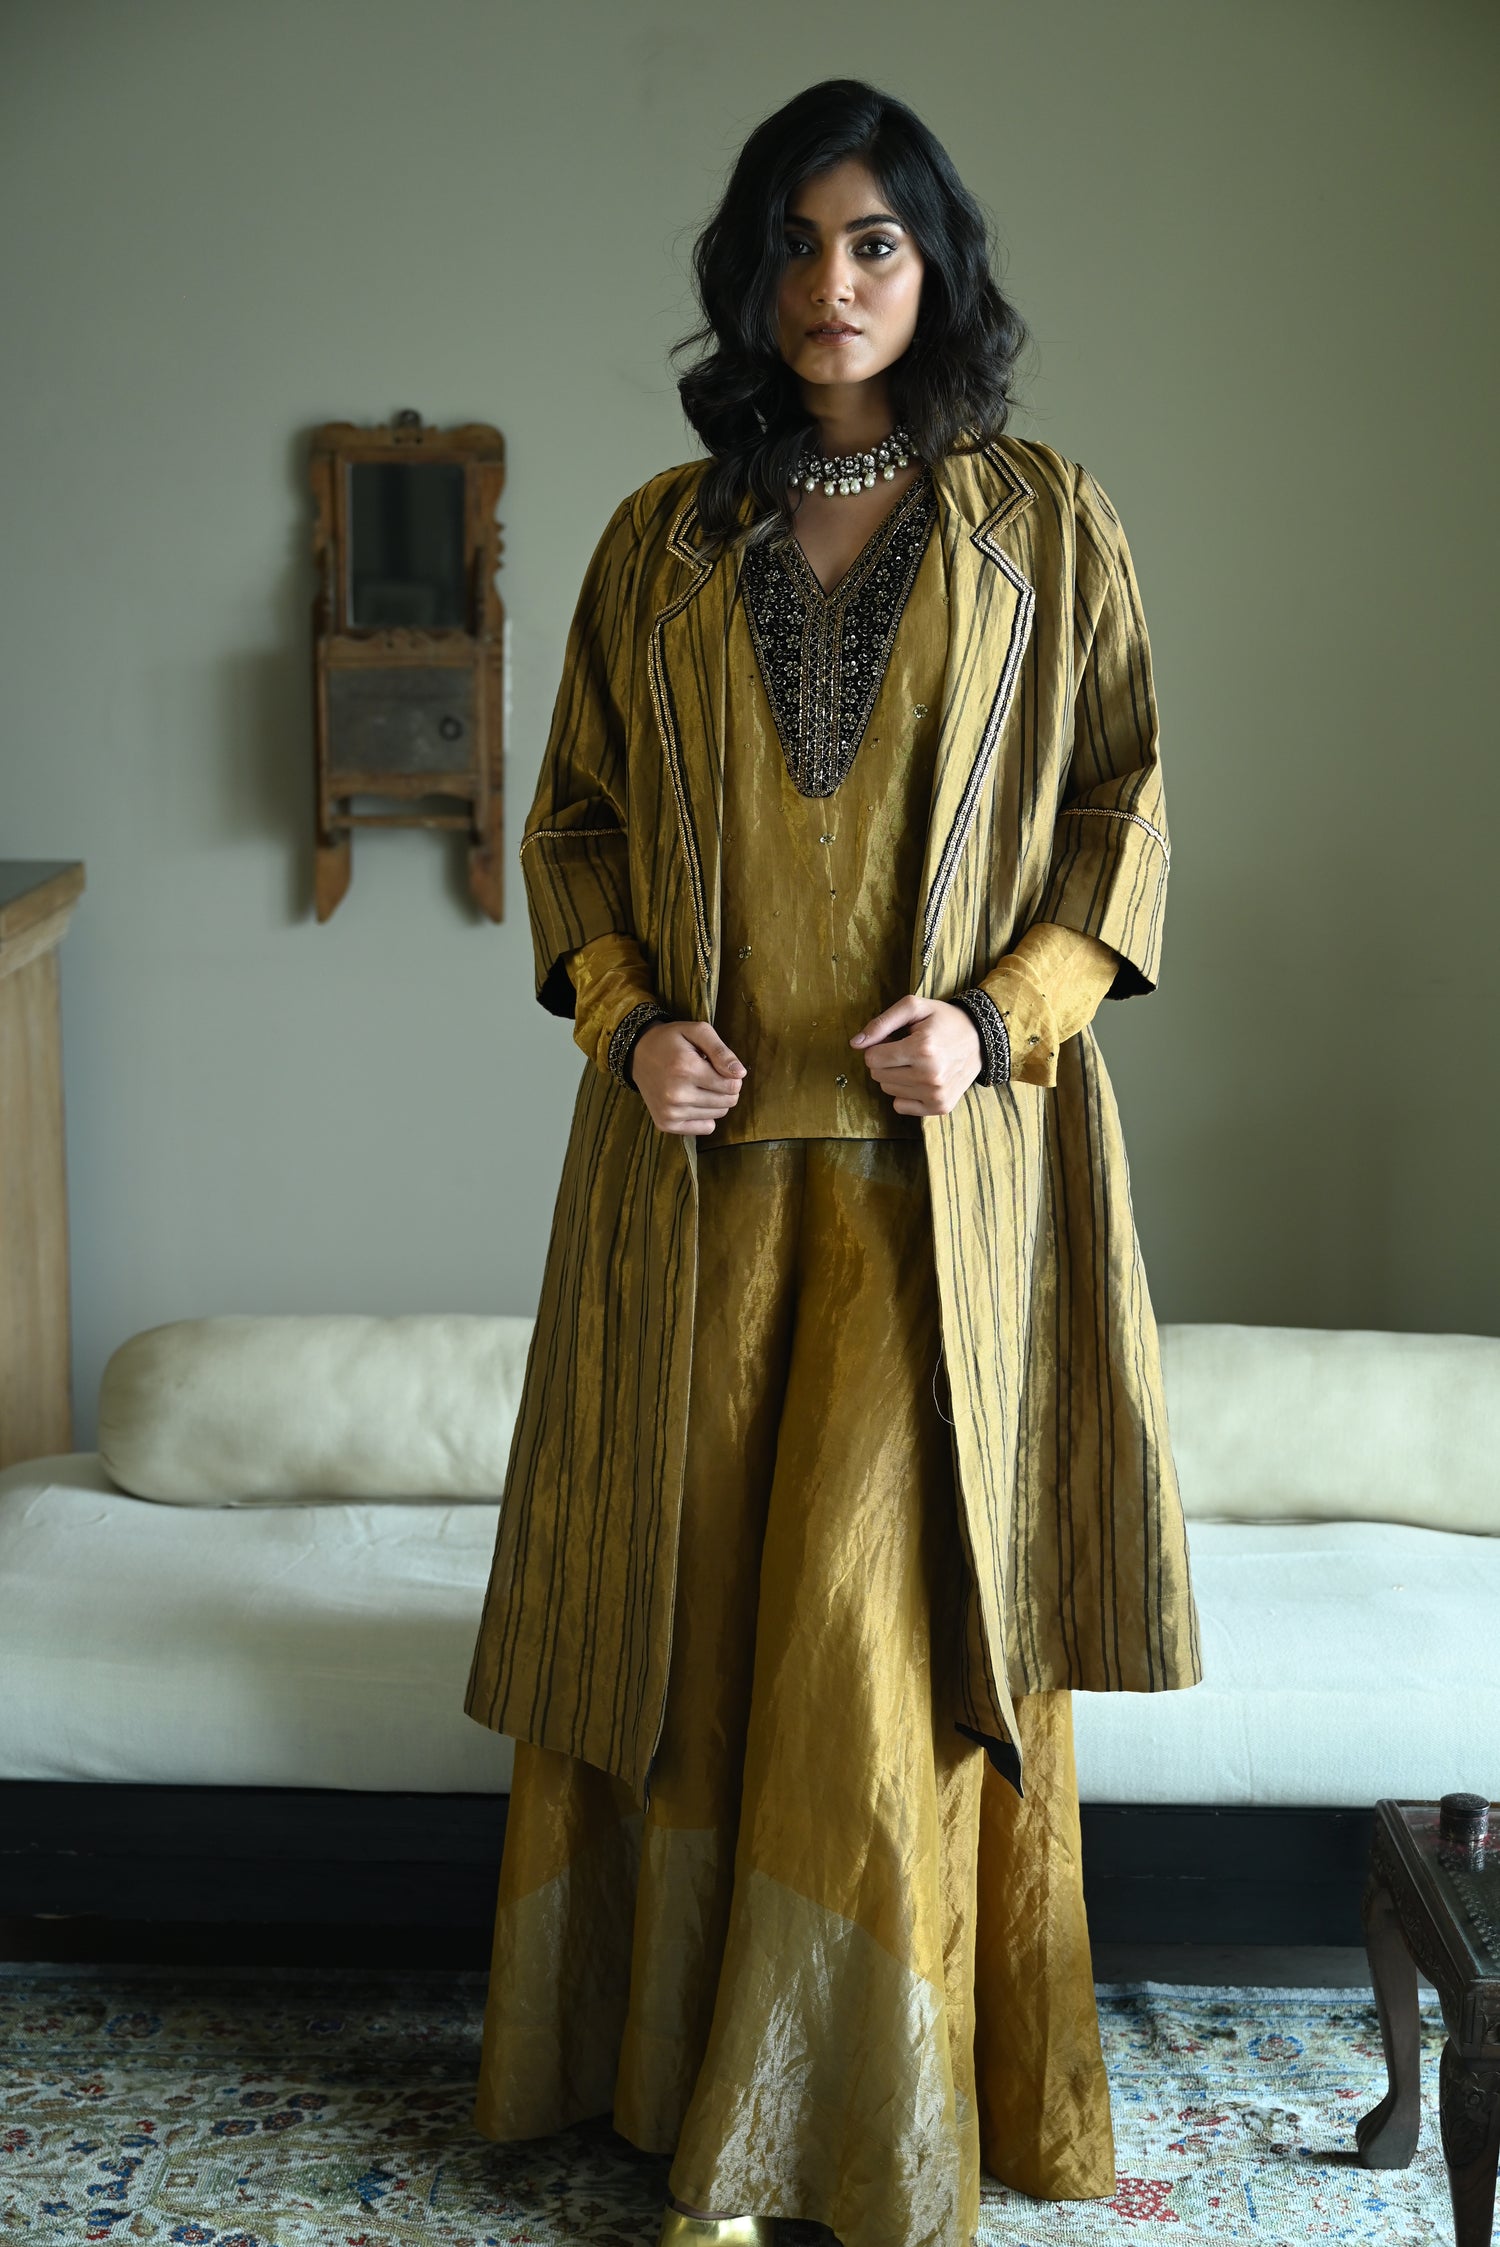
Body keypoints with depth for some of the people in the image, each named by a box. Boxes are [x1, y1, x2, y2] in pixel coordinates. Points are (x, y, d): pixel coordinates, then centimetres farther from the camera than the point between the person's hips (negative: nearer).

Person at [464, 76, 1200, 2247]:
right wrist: (628, 1018, -6)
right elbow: (575, 813, 12)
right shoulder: (661, 539, 9)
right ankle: (687, 2057, 25)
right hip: (710, 1155, 2)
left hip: (950, 1157, -2)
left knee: (898, 1613, -4)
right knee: (688, 1594, 7)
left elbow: (1125, 799, 4)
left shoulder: (1045, 522, 5)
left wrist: (1002, 1013, -12)